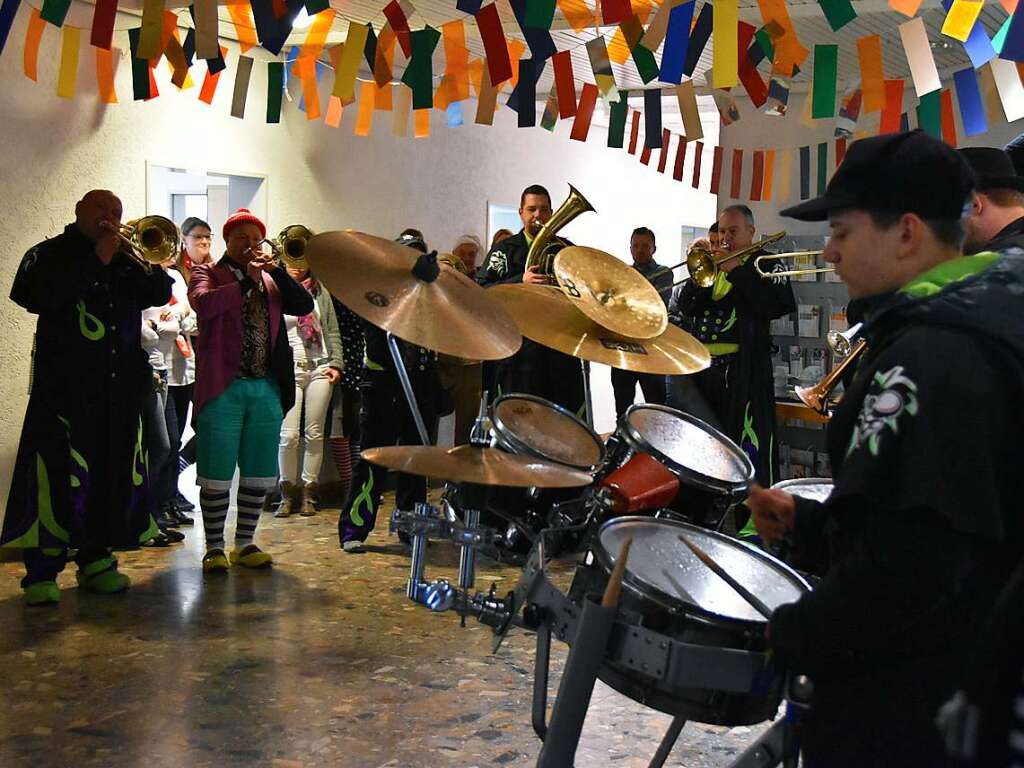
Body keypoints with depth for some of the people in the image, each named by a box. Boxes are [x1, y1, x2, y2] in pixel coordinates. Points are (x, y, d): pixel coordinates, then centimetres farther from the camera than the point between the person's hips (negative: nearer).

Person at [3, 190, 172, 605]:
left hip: (121, 389, 5)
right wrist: (96, 260, -12)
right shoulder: (49, 254, 7)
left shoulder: (126, 257, 18)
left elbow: (159, 294, 8)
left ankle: (96, 560, 18)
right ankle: (41, 572, -5)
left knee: (112, 474, 6)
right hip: (64, 386, -4)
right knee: (57, 476, -10)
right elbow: (42, 297, -13)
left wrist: (140, 260, -7)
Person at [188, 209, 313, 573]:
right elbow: (203, 303, -17)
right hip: (223, 388, -4)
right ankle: (214, 548, 11)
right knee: (217, 474, -1)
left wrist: (276, 270, -6)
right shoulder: (208, 273, 5)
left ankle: (244, 544, 20)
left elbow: (304, 305, 2)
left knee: (258, 474, 9)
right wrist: (247, 280, -16)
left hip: (267, 388, 4)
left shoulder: (271, 281, 17)